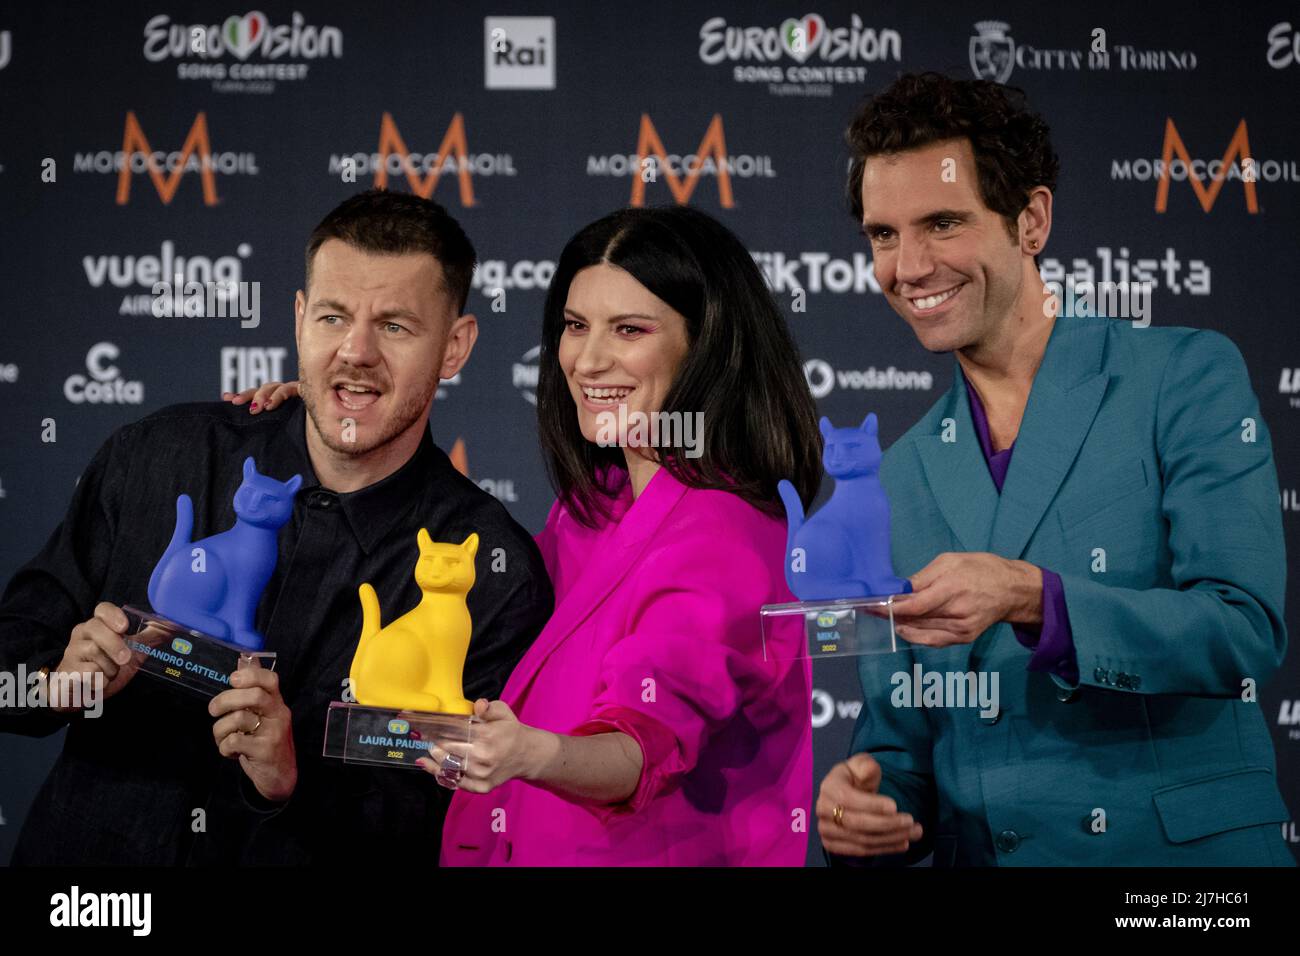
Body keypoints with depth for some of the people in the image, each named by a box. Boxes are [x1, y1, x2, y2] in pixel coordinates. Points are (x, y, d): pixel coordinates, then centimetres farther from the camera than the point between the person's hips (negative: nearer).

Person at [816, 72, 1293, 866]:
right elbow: (901, 732, 12)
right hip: (977, 853, 3)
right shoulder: (900, 479, 11)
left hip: (1186, 851, -3)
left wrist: (1031, 599, -21)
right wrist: (861, 801, -8)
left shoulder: (1188, 378, -1)